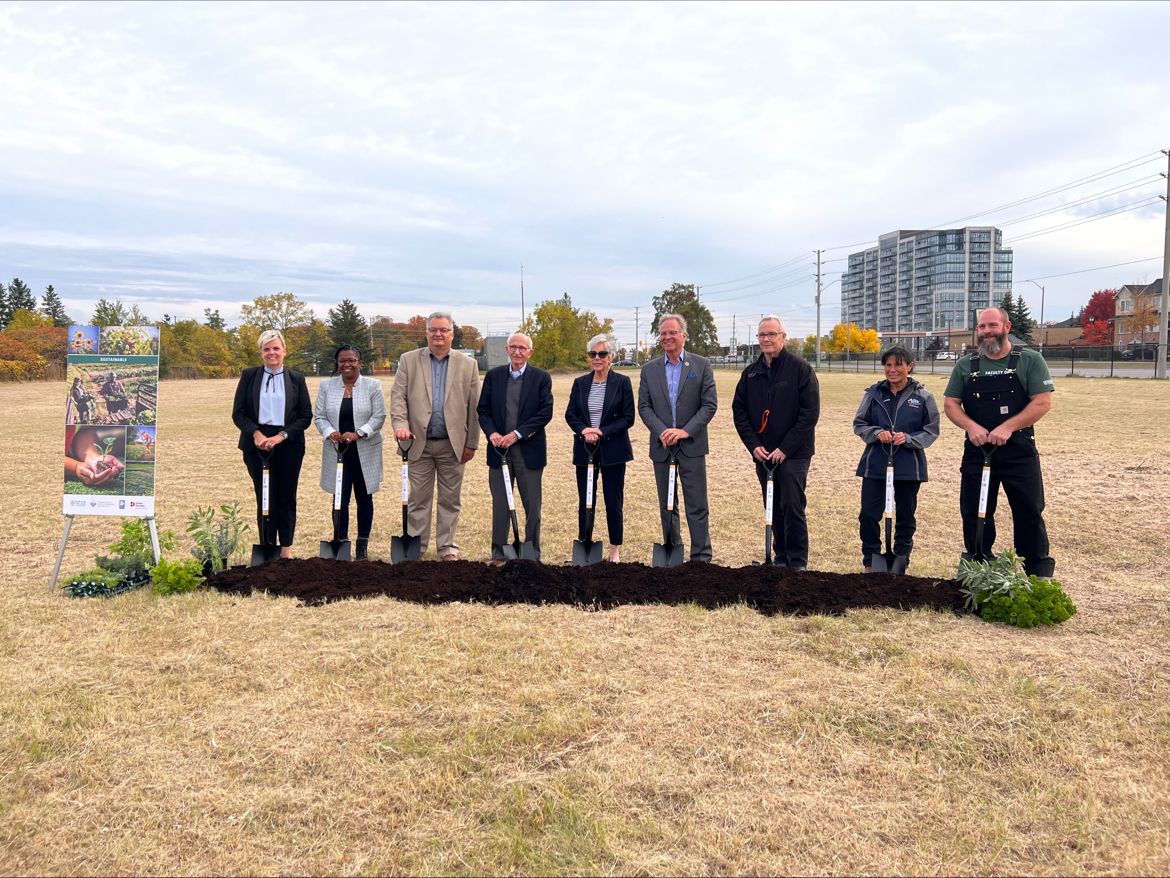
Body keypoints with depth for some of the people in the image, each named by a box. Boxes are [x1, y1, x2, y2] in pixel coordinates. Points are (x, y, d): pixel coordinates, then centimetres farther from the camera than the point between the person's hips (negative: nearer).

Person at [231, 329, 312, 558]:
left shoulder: (296, 379, 6)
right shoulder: (249, 376, 6)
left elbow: (306, 416, 3)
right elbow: (238, 413, 3)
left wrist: (282, 436, -10)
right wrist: (255, 433, -13)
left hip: (288, 444, 0)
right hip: (257, 444, 0)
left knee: (287, 497, 5)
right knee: (265, 498, 1)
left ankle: (286, 547, 14)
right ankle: (267, 547, 9)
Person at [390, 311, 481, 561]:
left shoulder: (468, 364, 5)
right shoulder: (409, 360, 6)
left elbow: (474, 407, 4)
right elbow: (398, 396, 0)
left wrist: (472, 443, 0)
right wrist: (400, 424, -17)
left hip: (453, 444, 0)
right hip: (419, 442, 0)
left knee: (450, 499, 7)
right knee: (418, 498, 6)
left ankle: (447, 546, 17)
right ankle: (416, 546, 15)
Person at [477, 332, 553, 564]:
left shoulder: (541, 378, 0)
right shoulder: (493, 376, 8)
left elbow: (545, 413, -8)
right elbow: (483, 409, 6)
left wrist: (517, 434, -15)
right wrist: (491, 433, -12)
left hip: (529, 451, -2)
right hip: (499, 449, 2)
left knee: (533, 506, 5)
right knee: (500, 505, 9)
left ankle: (532, 554, 17)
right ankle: (498, 554, 18)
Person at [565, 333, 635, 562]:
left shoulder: (622, 382, -2)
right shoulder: (580, 383, 7)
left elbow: (628, 418, -6)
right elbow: (570, 414, 7)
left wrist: (602, 432, -16)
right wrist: (583, 430, -13)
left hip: (613, 450, -3)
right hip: (584, 450, 3)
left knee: (614, 501, 3)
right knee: (585, 500, 7)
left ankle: (615, 549, 14)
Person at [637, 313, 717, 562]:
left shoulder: (701, 365, 0)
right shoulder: (649, 369, 7)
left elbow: (710, 404, -4)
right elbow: (644, 407, 4)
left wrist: (685, 431, -14)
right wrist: (662, 432, -12)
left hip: (692, 445, -3)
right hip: (662, 446, 3)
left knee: (697, 505, -1)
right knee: (667, 505, 10)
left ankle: (701, 557, 5)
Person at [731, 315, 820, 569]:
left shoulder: (801, 369, -7)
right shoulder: (751, 372, 8)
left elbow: (810, 413, -11)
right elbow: (739, 410, 11)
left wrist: (785, 448, -15)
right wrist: (753, 445, -2)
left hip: (794, 453, -5)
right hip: (762, 453, 5)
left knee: (792, 506, -7)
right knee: (773, 508, 11)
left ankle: (798, 562, 3)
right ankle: (781, 558, 23)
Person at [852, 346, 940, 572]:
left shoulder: (923, 397, -2)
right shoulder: (874, 393, 2)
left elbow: (931, 431, 0)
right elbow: (859, 424, 6)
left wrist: (908, 439, -16)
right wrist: (876, 434, -13)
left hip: (909, 467, -1)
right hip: (875, 464, 1)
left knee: (905, 516, 11)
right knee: (868, 514, 0)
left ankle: (900, 561, 25)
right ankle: (870, 560, 17)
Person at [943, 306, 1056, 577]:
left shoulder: (1030, 360, -2)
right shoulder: (965, 365, 7)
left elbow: (1043, 402, -9)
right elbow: (950, 404, 6)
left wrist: (1008, 427, -20)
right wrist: (971, 426, -13)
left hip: (1019, 450, -3)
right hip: (977, 451, 3)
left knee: (1029, 512, 2)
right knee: (974, 513, 8)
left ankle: (1039, 574, 14)